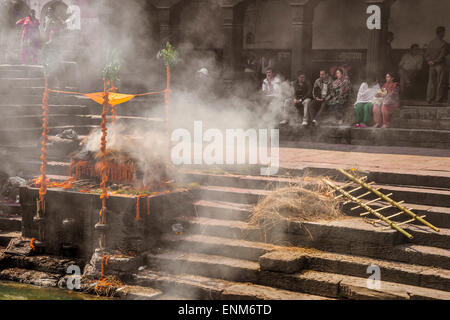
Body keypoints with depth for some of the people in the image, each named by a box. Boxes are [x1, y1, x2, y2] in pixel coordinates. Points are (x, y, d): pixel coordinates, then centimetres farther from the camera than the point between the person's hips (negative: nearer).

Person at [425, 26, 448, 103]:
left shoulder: (431, 43, 5)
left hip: (432, 66, 5)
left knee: (431, 82, 8)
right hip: (440, 65, -5)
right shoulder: (443, 43, -12)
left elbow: (426, 54, 2)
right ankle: (438, 98, 5)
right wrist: (435, 62, -10)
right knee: (440, 82, 3)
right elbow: (442, 55, -16)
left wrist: (429, 61, -6)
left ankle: (429, 98, 8)